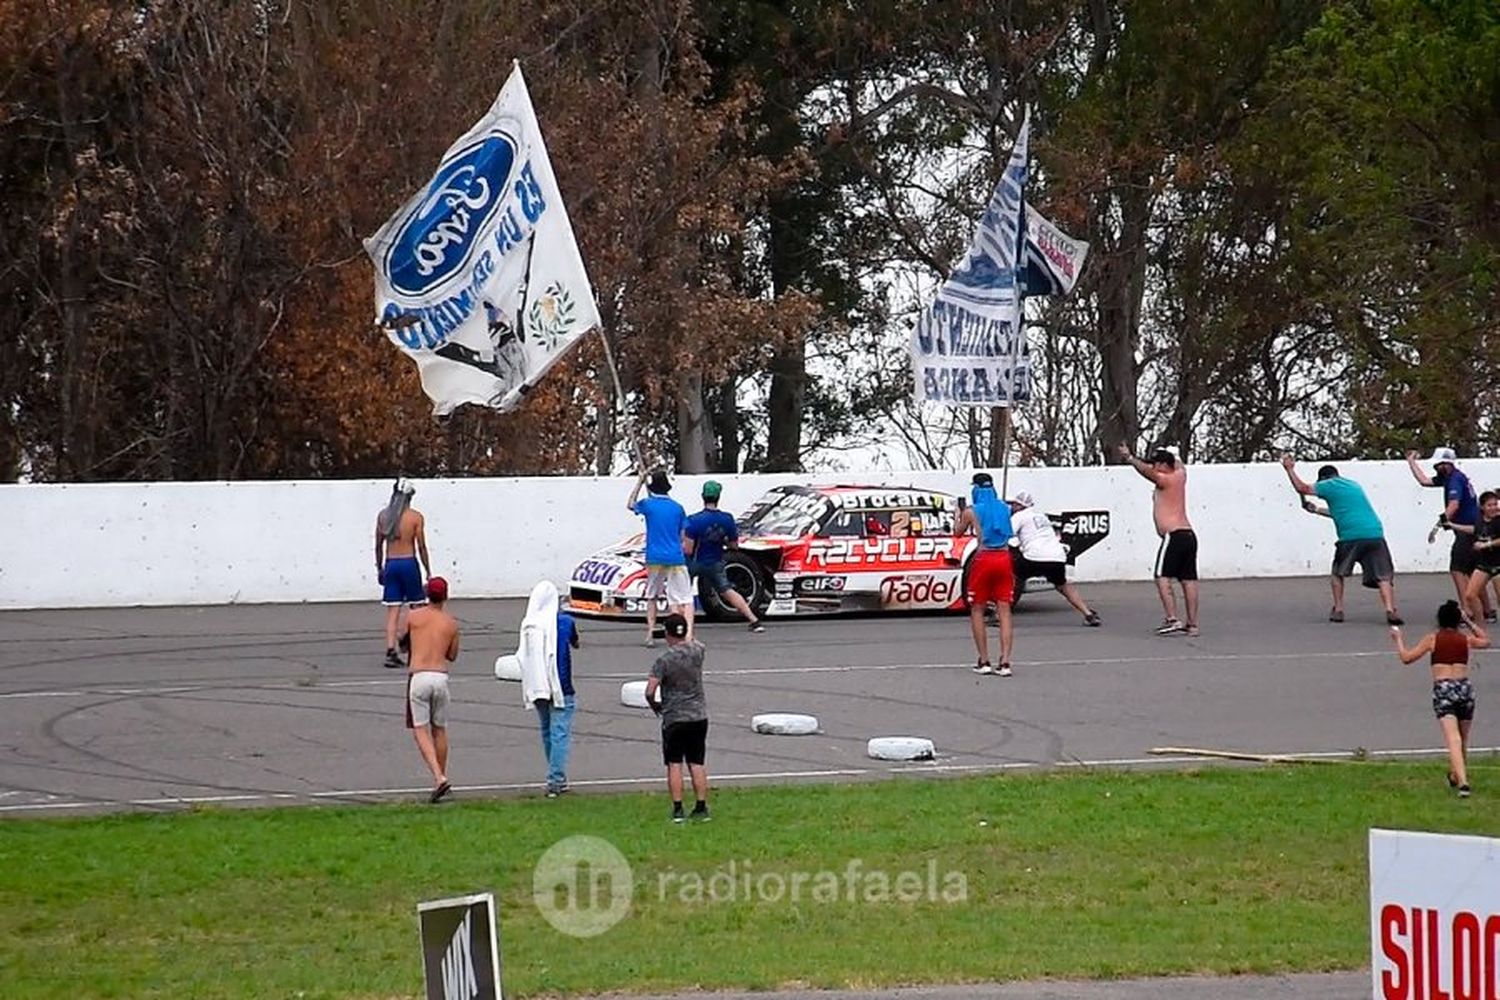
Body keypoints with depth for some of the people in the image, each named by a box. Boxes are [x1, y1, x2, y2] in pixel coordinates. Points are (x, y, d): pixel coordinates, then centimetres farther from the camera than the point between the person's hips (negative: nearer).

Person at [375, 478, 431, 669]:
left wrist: (379, 568, 20)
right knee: (416, 608, 10)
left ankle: (390, 651, -5)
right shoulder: (416, 517, -6)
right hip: (409, 563, -3)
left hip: (390, 564, 3)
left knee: (392, 610, 3)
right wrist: (428, 571, 3)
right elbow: (421, 546, -5)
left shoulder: (383, 515, 4)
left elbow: (378, 545, 9)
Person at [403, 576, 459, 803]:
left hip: (418, 676, -2)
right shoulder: (451, 623, 6)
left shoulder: (413, 617, 1)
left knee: (421, 731, -2)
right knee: (439, 730, 17)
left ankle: (439, 777, -18)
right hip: (440, 676, 2)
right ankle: (441, 779, 25)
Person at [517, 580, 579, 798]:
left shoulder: (528, 624, -2)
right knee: (560, 733, -3)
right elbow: (576, 644, 12)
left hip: (537, 687, 4)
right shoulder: (565, 622, -8)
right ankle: (555, 780, -11)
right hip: (561, 686, -4)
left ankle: (558, 779, 24)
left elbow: (523, 656, 5)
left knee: (547, 732, 16)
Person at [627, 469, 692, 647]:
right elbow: (683, 537, 8)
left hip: (655, 558, 0)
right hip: (676, 558, 0)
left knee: (651, 597, 19)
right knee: (685, 599, -4)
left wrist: (640, 482, 26)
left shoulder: (648, 504, -1)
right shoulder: (677, 507, 3)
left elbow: (630, 505, 23)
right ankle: (689, 634, -23)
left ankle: (650, 635, 12)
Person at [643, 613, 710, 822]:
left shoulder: (664, 660, -14)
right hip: (699, 717, 4)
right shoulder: (697, 651, -2)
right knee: (697, 764, 8)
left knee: (674, 764, 2)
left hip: (674, 719, -4)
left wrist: (655, 705, 3)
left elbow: (650, 691, -16)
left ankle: (677, 809, -1)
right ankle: (701, 807, 8)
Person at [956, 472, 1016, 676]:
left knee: (977, 611, 10)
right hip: (1004, 559, 3)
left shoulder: (972, 511, -4)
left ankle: (984, 662, 7)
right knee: (1004, 611, 2)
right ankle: (1005, 662, -7)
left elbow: (958, 532, 13)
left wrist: (958, 516, 34)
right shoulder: (1005, 509, 7)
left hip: (984, 559, -3)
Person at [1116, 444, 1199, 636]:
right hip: (1189, 534, 9)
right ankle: (1192, 624, 7)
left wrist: (1130, 458, -32)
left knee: (1162, 577, -10)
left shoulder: (1166, 480, -5)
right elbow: (1180, 466, 39)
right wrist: (1171, 456, 54)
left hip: (1173, 534, -9)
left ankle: (1172, 620, -19)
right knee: (1188, 579, 7)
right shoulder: (1179, 476, 17)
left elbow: (1148, 472, -23)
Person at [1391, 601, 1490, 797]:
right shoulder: (1466, 639, 12)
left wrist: (1398, 638, 21)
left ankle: (1462, 782, -28)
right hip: (1465, 688, 3)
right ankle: (1456, 775, 38)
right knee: (1463, 740, 21)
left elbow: (1406, 657, 6)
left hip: (1443, 689, -3)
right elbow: (1485, 640, 34)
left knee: (1453, 739, -13)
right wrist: (1469, 621, 39)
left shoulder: (1433, 639, 4)